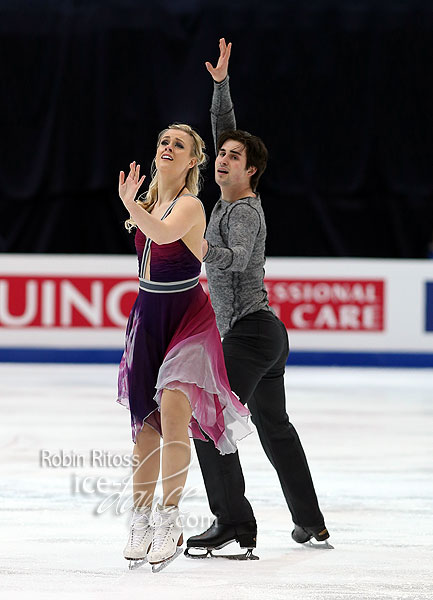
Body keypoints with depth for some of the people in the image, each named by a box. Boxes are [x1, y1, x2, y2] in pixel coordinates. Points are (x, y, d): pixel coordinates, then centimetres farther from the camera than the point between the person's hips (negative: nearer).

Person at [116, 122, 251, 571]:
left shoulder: (190, 205, -13)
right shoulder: (151, 203, 9)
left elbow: (164, 233, -36)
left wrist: (131, 206, -46)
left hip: (187, 316, -7)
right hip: (148, 315, 7)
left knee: (173, 411, -21)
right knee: (145, 421, 9)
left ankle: (169, 519, -17)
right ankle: (141, 519, 19)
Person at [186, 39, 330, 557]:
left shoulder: (244, 211, -14)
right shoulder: (233, 198, 11)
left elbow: (237, 258, -35)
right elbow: (224, 128, 19)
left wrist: (207, 250, -52)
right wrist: (220, 83, 12)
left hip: (248, 333, -10)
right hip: (268, 333, 10)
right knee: (275, 427, 19)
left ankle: (234, 522, -23)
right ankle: (310, 522, 27)